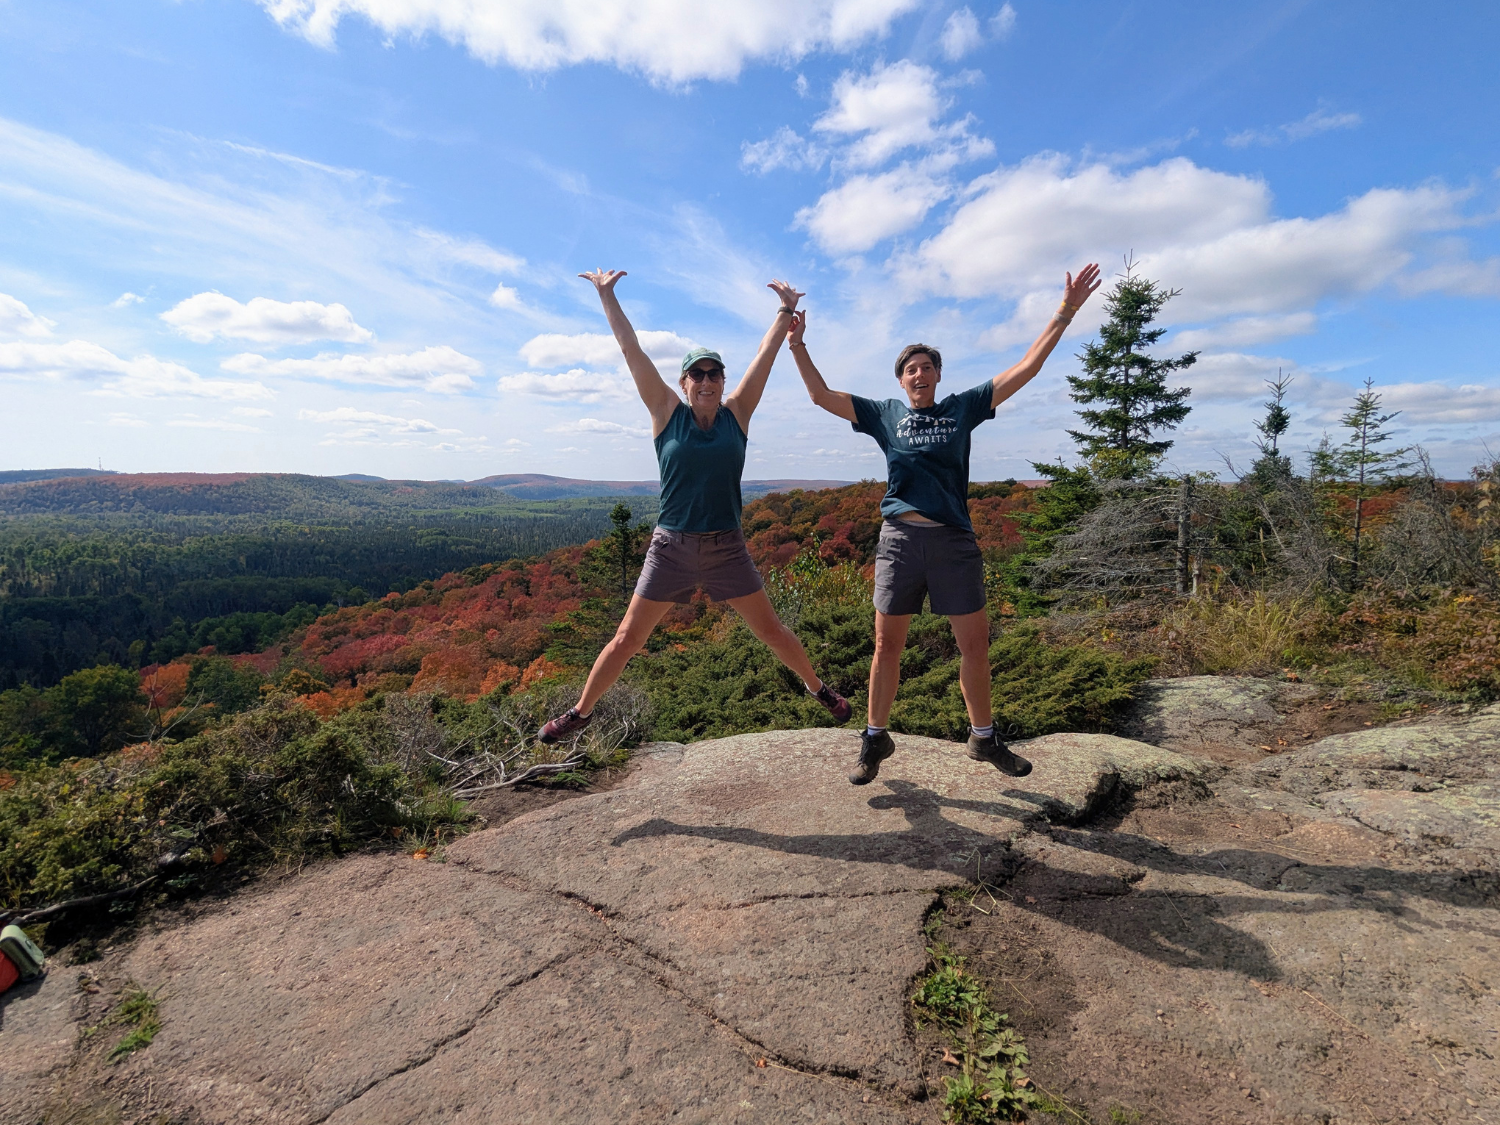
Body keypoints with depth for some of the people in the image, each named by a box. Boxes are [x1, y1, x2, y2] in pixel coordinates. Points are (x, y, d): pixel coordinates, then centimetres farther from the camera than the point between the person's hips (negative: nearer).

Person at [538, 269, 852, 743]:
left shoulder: (736, 413, 2)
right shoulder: (668, 414, -2)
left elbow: (766, 354, 3)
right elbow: (631, 349, -2)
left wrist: (786, 310, 4)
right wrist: (606, 295, 0)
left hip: (727, 548, 1)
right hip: (670, 547, -1)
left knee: (771, 631, 11)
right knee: (626, 639, 6)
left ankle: (818, 688, 33)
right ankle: (580, 711, 25)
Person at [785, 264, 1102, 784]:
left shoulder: (963, 408, 11)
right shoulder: (886, 413, 9)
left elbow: (1024, 370, 9)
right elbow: (822, 396, 8)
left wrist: (1065, 313, 6)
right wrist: (797, 346, 2)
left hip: (954, 540, 1)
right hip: (900, 538, -1)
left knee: (975, 643, 6)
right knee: (887, 645, 4)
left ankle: (984, 738, 25)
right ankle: (875, 740, 20)